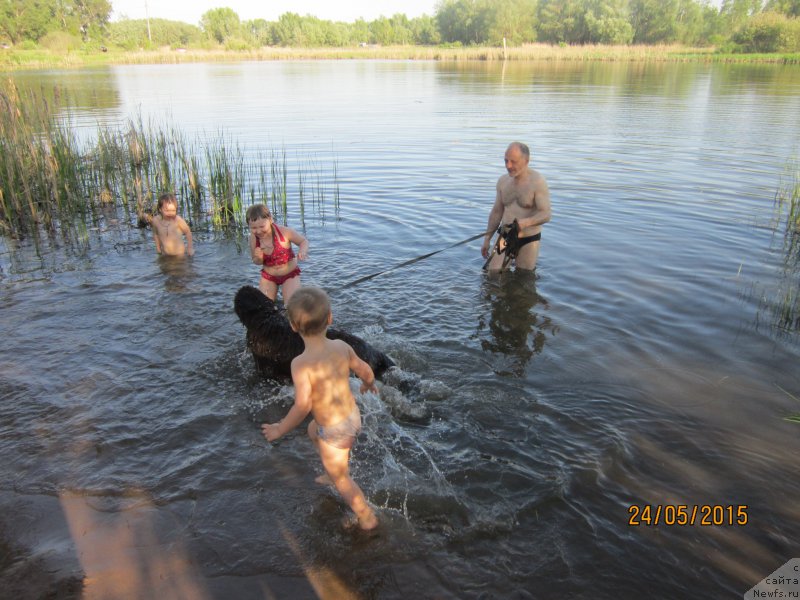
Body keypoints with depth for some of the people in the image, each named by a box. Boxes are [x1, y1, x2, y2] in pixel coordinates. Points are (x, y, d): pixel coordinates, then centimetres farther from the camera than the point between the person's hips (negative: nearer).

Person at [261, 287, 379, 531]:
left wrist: (280, 430, -16)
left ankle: (367, 518, 35)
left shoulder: (301, 364, -31)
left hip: (336, 431, -6)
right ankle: (334, 473, 55)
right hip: (353, 416, 6)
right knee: (312, 431, 36)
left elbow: (302, 407, -33)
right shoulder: (341, 346, -14)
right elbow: (364, 369, 1)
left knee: (340, 478, 20)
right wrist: (369, 383, 23)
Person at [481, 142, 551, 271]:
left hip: (529, 240, -4)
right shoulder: (503, 181, 4)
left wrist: (526, 222, -39)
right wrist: (487, 239, 11)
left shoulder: (537, 182, -14)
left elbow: (546, 215, -19)